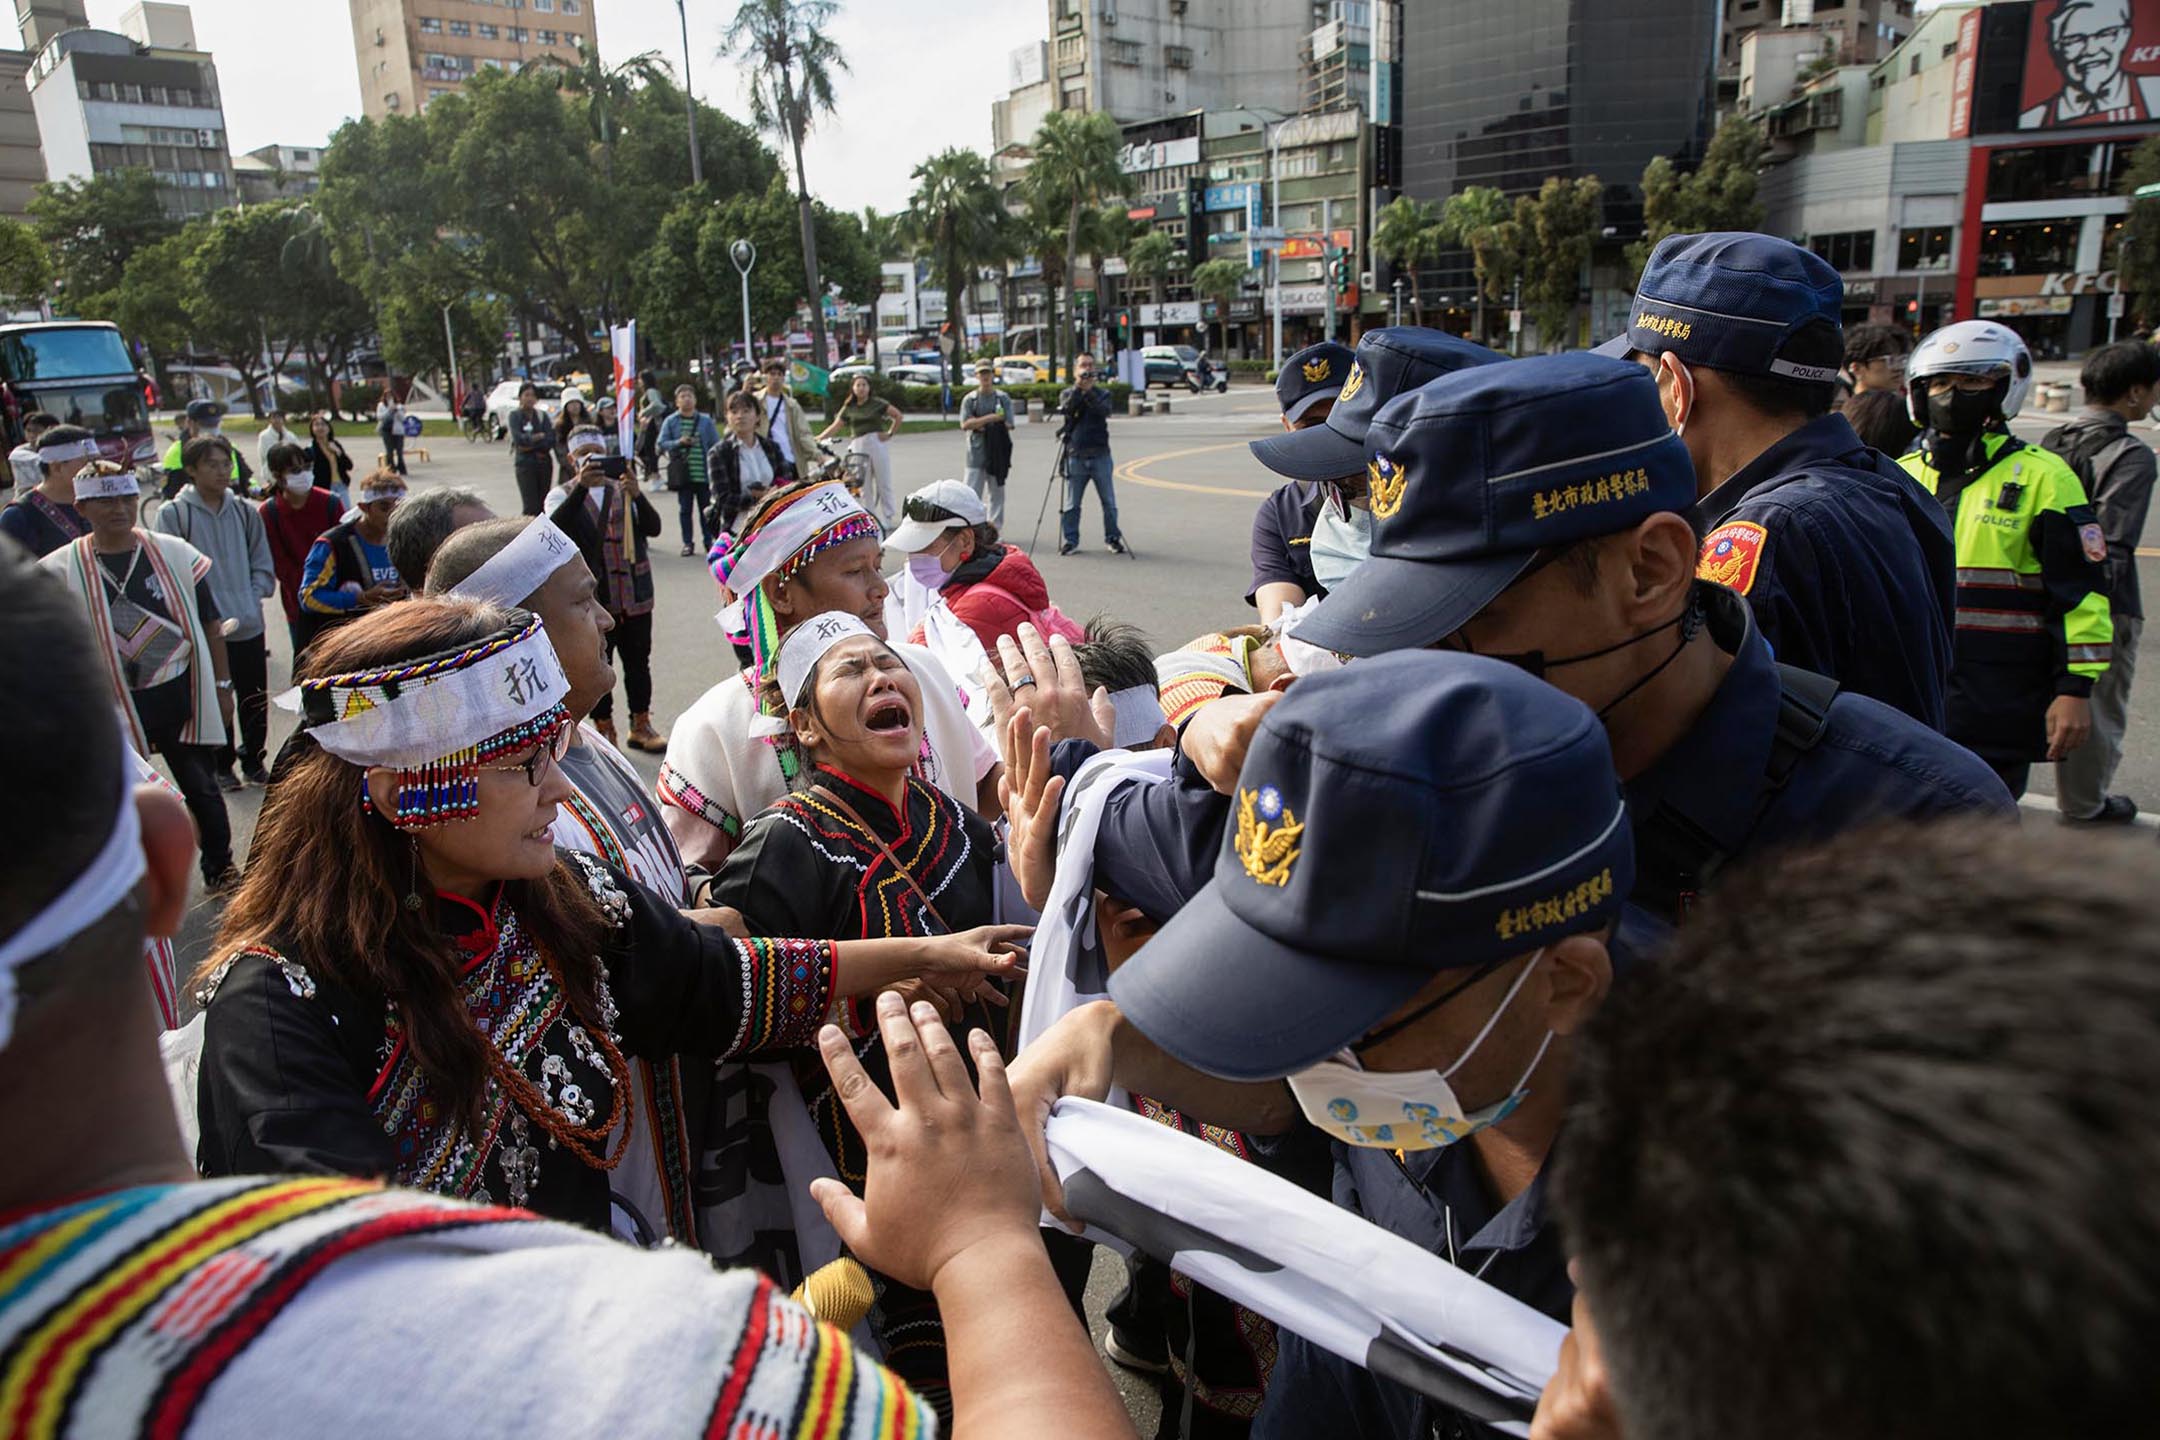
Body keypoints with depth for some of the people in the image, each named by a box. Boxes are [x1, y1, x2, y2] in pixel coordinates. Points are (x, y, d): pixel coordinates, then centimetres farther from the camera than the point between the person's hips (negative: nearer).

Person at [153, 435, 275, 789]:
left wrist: (251, 600, -4)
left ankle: (253, 760, 29)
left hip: (249, 626, 3)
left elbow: (263, 566, 11)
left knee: (255, 700, 12)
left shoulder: (245, 512, 6)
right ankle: (220, 766, 24)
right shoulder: (173, 514, -6)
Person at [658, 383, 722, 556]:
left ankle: (709, 541, 16)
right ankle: (687, 543, 11)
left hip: (704, 473, 0)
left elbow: (715, 445, 4)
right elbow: (662, 444, 1)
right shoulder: (670, 422, 4)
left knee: (706, 508, 6)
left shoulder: (706, 421, 4)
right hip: (682, 474, 0)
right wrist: (679, 442, -16)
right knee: (685, 509, 5)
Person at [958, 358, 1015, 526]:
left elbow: (1008, 424, -5)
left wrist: (979, 424, -9)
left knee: (996, 493, 7)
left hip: (998, 454, 1)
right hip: (976, 454, -1)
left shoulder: (1003, 398, 5)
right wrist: (990, 418, -16)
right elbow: (965, 424, -8)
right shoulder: (970, 399, 5)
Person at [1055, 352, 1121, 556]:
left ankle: (1113, 538, 14)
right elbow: (1066, 409, -13)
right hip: (1075, 456, 0)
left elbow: (1104, 411, -13)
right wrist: (1078, 387, -19)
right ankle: (1069, 540, 11)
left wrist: (1089, 391, -21)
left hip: (1100, 456, 0)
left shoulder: (1102, 393, 8)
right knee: (1071, 504, 2)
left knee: (1109, 502, 4)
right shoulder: (1067, 393, 9)